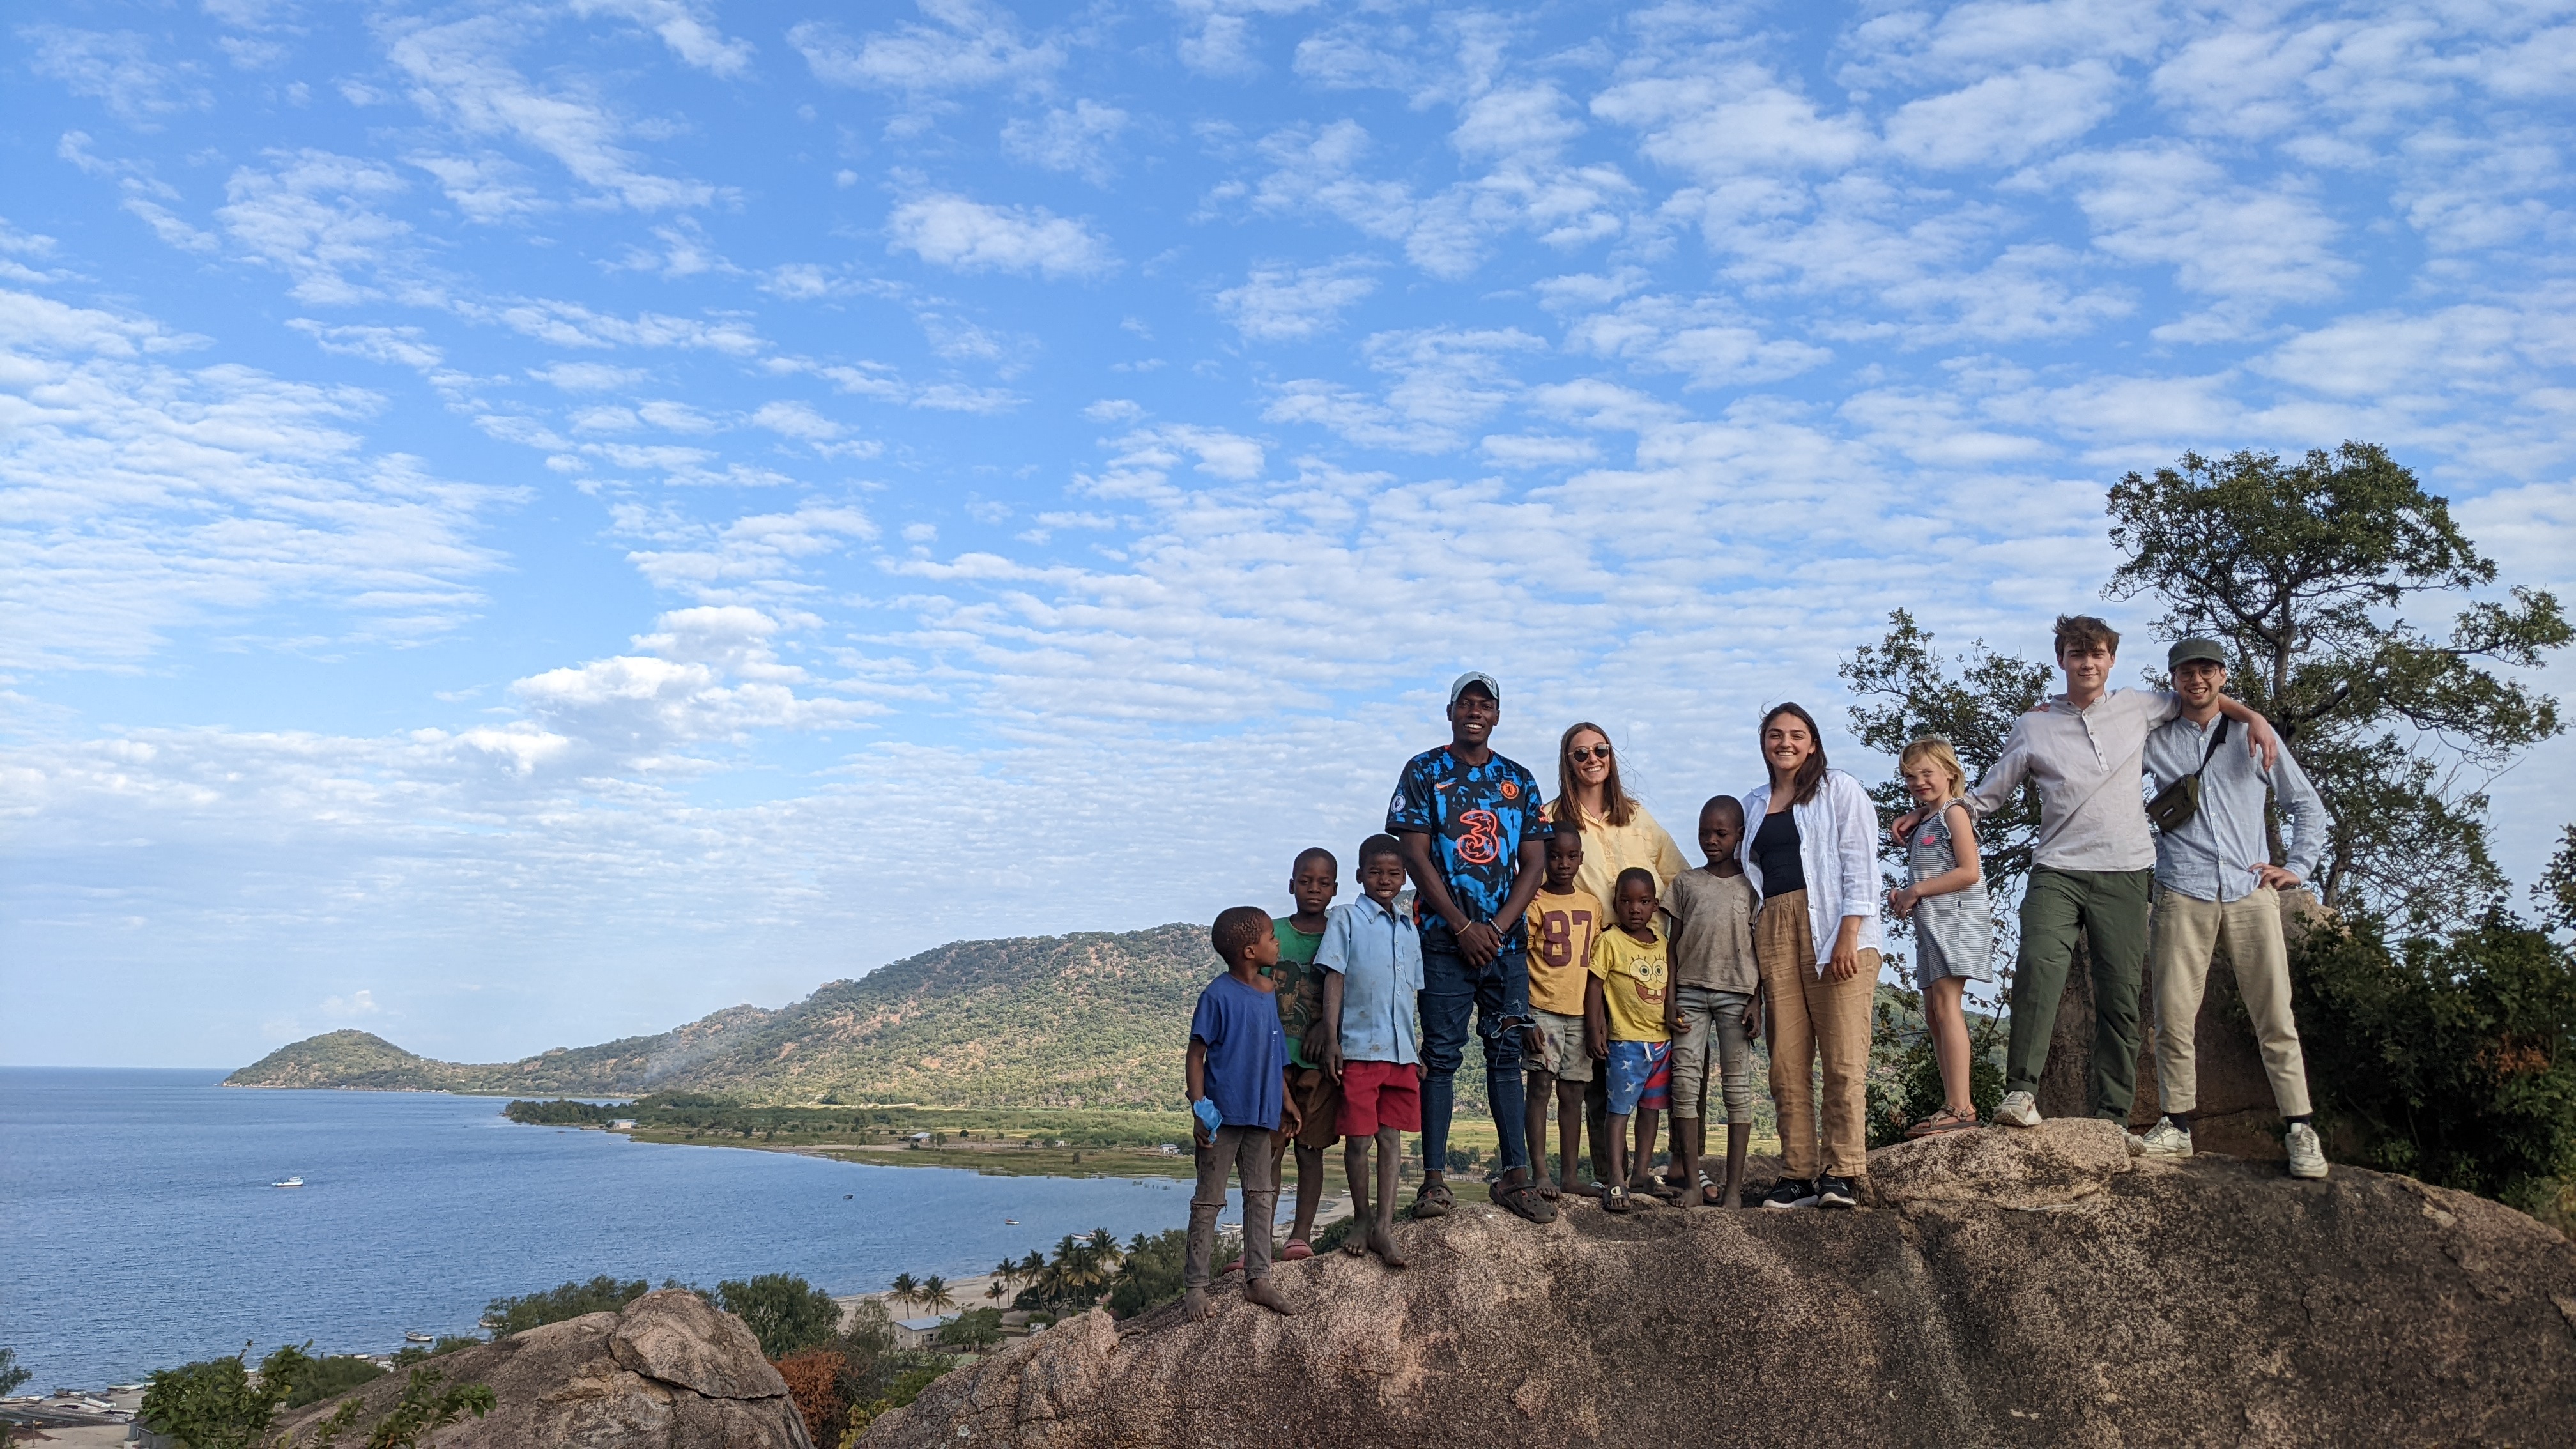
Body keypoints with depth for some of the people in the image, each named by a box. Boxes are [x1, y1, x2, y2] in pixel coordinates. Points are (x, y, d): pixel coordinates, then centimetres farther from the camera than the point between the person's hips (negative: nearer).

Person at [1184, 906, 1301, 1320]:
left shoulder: (1268, 993, 8)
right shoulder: (1219, 995, -14)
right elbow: (1197, 1055, -12)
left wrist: (1285, 1100, 19)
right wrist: (1199, 1109, -18)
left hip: (1260, 1115, 7)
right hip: (1223, 1115, -7)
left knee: (1262, 1197, 11)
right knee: (1209, 1202, 1)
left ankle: (1258, 1279, 19)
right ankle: (1195, 1287, 8)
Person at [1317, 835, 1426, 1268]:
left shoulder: (1409, 928, 16)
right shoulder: (1346, 919, 1)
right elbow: (1333, 980, -5)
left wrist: (1419, 1050, 17)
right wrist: (1331, 1041, -12)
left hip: (1401, 1051, 4)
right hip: (1358, 1048, -4)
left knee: (1392, 1137, 3)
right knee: (1359, 1138, 1)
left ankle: (1385, 1227, 6)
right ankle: (1362, 1220, 17)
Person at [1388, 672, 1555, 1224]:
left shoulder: (1518, 781, 11)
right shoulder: (1424, 772, 3)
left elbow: (1534, 864, 7)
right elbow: (1415, 856, -4)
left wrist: (1498, 927, -7)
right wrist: (1464, 927, -10)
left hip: (1506, 936, 3)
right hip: (1445, 935, -3)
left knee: (1506, 1053, 5)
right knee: (1441, 1054, -3)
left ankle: (1515, 1176, 8)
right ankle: (1435, 1178, -1)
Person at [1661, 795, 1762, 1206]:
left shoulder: (1751, 885, 8)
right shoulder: (1685, 883, 11)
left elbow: (1761, 947, 7)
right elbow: (1673, 945, 9)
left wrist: (1757, 1000, -3)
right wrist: (1670, 999, 0)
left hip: (1737, 992, -1)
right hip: (1690, 990, 1)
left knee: (1737, 1086, -1)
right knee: (1686, 1083, -5)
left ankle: (1733, 1185, 1)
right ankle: (1692, 1180, -2)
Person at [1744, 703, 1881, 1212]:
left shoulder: (1839, 790, 7)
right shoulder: (1754, 805, 22)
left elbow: (1860, 864, -2)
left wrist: (1849, 936, -12)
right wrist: (1753, 947, 13)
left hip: (1833, 933, -5)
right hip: (1774, 935, 5)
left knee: (1843, 1059, -9)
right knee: (1786, 1064, 0)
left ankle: (1842, 1175, -6)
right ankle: (1800, 1175, 3)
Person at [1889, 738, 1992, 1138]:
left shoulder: (1954, 813, -6)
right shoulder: (1923, 823, 22)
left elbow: (1969, 872, -16)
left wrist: (1917, 890, -13)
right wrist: (1904, 897, 7)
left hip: (1956, 918, -10)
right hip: (1931, 925, 10)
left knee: (1946, 1005, -16)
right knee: (1933, 1013, 7)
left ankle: (1960, 1106, -19)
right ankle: (1956, 1103, 10)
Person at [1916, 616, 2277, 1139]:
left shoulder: (2138, 708, 11)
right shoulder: (2033, 727, 8)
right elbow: (1986, 796, 16)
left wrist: (2252, 717, 13)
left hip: (2125, 876, 2)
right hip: (2057, 871, -2)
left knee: (2120, 997, 0)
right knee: (2038, 965, -26)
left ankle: (2111, 1115, 7)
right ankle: (2021, 1091, -26)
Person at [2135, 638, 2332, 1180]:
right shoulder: (2155, 741, 12)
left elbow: (2307, 804, 20)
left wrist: (2298, 866, 9)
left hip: (2251, 893, 0)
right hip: (2183, 896, 0)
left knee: (2275, 1018, -3)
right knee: (2173, 1017, -2)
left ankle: (2300, 1130, 2)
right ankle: (2177, 1125, 8)